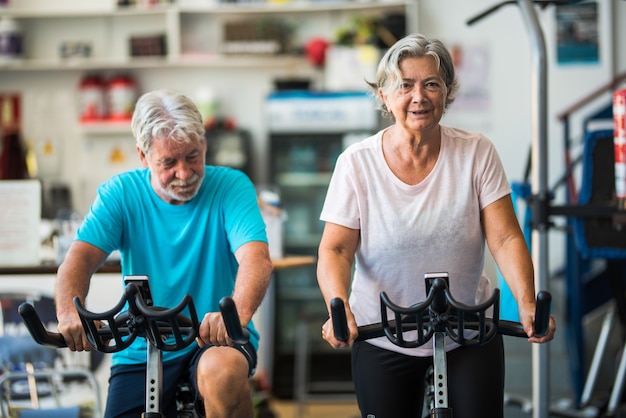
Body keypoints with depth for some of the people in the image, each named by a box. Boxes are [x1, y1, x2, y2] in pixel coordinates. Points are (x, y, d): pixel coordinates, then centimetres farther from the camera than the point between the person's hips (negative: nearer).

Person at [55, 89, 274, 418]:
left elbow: (257, 258, -22)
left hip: (217, 340, -3)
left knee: (222, 371, -35)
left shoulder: (231, 187, -6)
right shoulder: (120, 193, 0)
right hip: (140, 351, 3)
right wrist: (69, 313, -35)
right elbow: (80, 257, -12)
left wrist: (238, 312, -44)